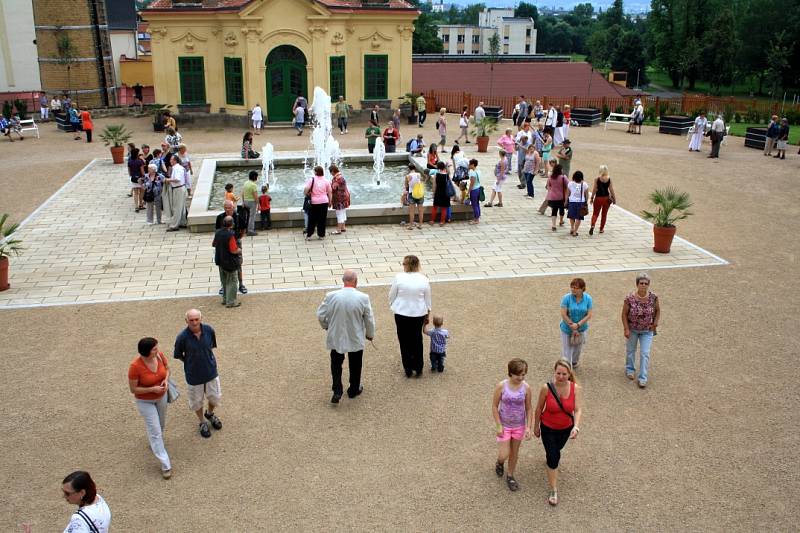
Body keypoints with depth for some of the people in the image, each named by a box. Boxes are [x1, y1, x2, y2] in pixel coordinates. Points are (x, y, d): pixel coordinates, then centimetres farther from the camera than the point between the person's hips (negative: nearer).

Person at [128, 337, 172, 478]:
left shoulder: (159, 355, -18)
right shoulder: (135, 366, -32)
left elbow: (167, 368, 2)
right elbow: (133, 389, -22)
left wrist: (166, 380, -17)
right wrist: (152, 389, -30)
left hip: (161, 396, 5)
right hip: (145, 401, -5)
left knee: (161, 424, 26)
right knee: (155, 431, -1)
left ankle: (155, 443, 57)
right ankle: (165, 465, 9)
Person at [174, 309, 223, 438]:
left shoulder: (209, 330, -17)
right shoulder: (182, 337, -24)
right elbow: (178, 355, -6)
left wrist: (207, 361, 4)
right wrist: (190, 364, -1)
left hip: (211, 371, 2)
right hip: (193, 375, -2)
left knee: (215, 397, 19)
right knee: (197, 401, 17)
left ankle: (210, 414, 51)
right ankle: (202, 422, 45)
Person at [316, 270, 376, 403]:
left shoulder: (331, 296, -16)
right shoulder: (363, 298, -17)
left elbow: (320, 315, -7)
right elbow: (369, 319, -7)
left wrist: (326, 326, 14)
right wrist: (370, 334, 12)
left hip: (336, 337, 0)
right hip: (356, 339, 0)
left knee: (336, 364, 19)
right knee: (355, 365, 20)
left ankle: (337, 391, 10)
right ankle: (354, 390, 35)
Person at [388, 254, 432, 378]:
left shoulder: (399, 278, -15)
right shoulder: (424, 280, -8)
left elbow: (391, 296, -4)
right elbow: (427, 300, 2)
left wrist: (392, 305, 16)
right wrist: (427, 315, 14)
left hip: (401, 313, -2)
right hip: (418, 313, 2)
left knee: (404, 341, 12)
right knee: (417, 340, 18)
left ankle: (408, 369, 20)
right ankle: (418, 368, 24)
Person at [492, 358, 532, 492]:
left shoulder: (526, 388, -13)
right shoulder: (501, 386, -19)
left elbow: (528, 409, -4)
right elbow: (494, 406, -11)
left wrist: (528, 427, -8)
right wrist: (498, 426, -12)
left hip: (519, 426, 2)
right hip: (504, 425, -2)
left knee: (514, 453, 17)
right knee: (503, 455, 0)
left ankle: (510, 476, 40)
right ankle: (500, 462, 37)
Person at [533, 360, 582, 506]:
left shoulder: (575, 388, -22)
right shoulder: (546, 388, -26)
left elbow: (577, 410, -24)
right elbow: (538, 409, -12)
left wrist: (576, 427, -40)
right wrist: (536, 426, -2)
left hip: (566, 428, 3)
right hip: (548, 428, -3)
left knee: (557, 448, 30)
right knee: (553, 458, -3)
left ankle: (550, 453, 66)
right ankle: (554, 491, 11)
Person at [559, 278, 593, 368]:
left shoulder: (588, 298, -10)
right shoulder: (566, 298, -17)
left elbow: (589, 315, -11)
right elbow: (563, 314, -17)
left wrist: (578, 325, -21)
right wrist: (573, 328, -17)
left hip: (581, 329, 3)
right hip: (567, 329, -3)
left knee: (578, 348, 22)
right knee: (566, 350, -2)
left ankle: (574, 362, 50)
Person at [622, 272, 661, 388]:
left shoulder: (653, 298, -16)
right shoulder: (630, 298, -20)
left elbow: (657, 310, 3)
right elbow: (624, 314, -11)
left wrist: (655, 323, -5)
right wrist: (626, 329, -13)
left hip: (647, 331, 0)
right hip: (632, 329, 0)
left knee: (645, 353, -1)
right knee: (630, 350, 19)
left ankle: (643, 378, 8)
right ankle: (630, 369, 43)